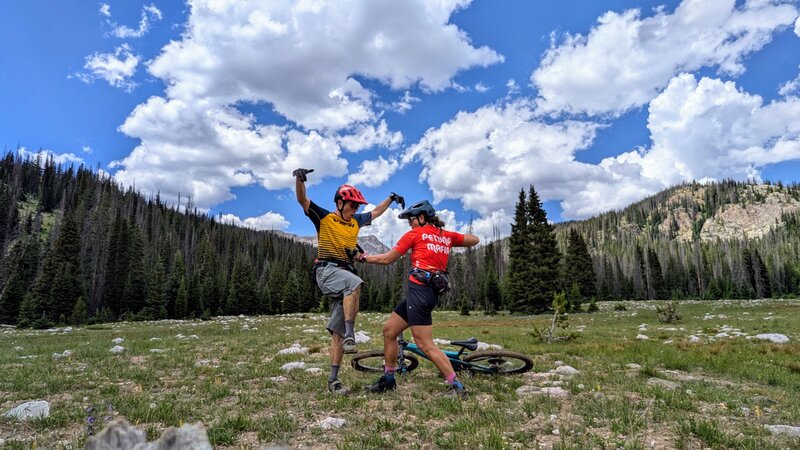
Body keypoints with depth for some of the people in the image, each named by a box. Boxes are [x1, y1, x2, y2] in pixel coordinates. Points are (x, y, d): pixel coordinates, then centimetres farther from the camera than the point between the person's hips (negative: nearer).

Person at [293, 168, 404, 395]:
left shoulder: (356, 221, 19)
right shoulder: (324, 218, 4)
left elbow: (376, 212, 35)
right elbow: (302, 199, -7)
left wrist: (391, 198, 34)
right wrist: (299, 178, -24)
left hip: (345, 272, 5)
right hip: (327, 270, -5)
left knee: (337, 331, 1)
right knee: (355, 283, -38)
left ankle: (333, 380, 5)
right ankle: (350, 335, -33)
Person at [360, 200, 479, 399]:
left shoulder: (415, 234, 0)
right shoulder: (446, 236, 16)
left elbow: (387, 259, 3)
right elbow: (475, 240, 27)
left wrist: (364, 257, 18)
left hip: (419, 288, -9)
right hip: (434, 291, 9)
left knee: (425, 344, -8)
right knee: (389, 330, 15)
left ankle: (457, 387, -5)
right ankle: (388, 380, 24)